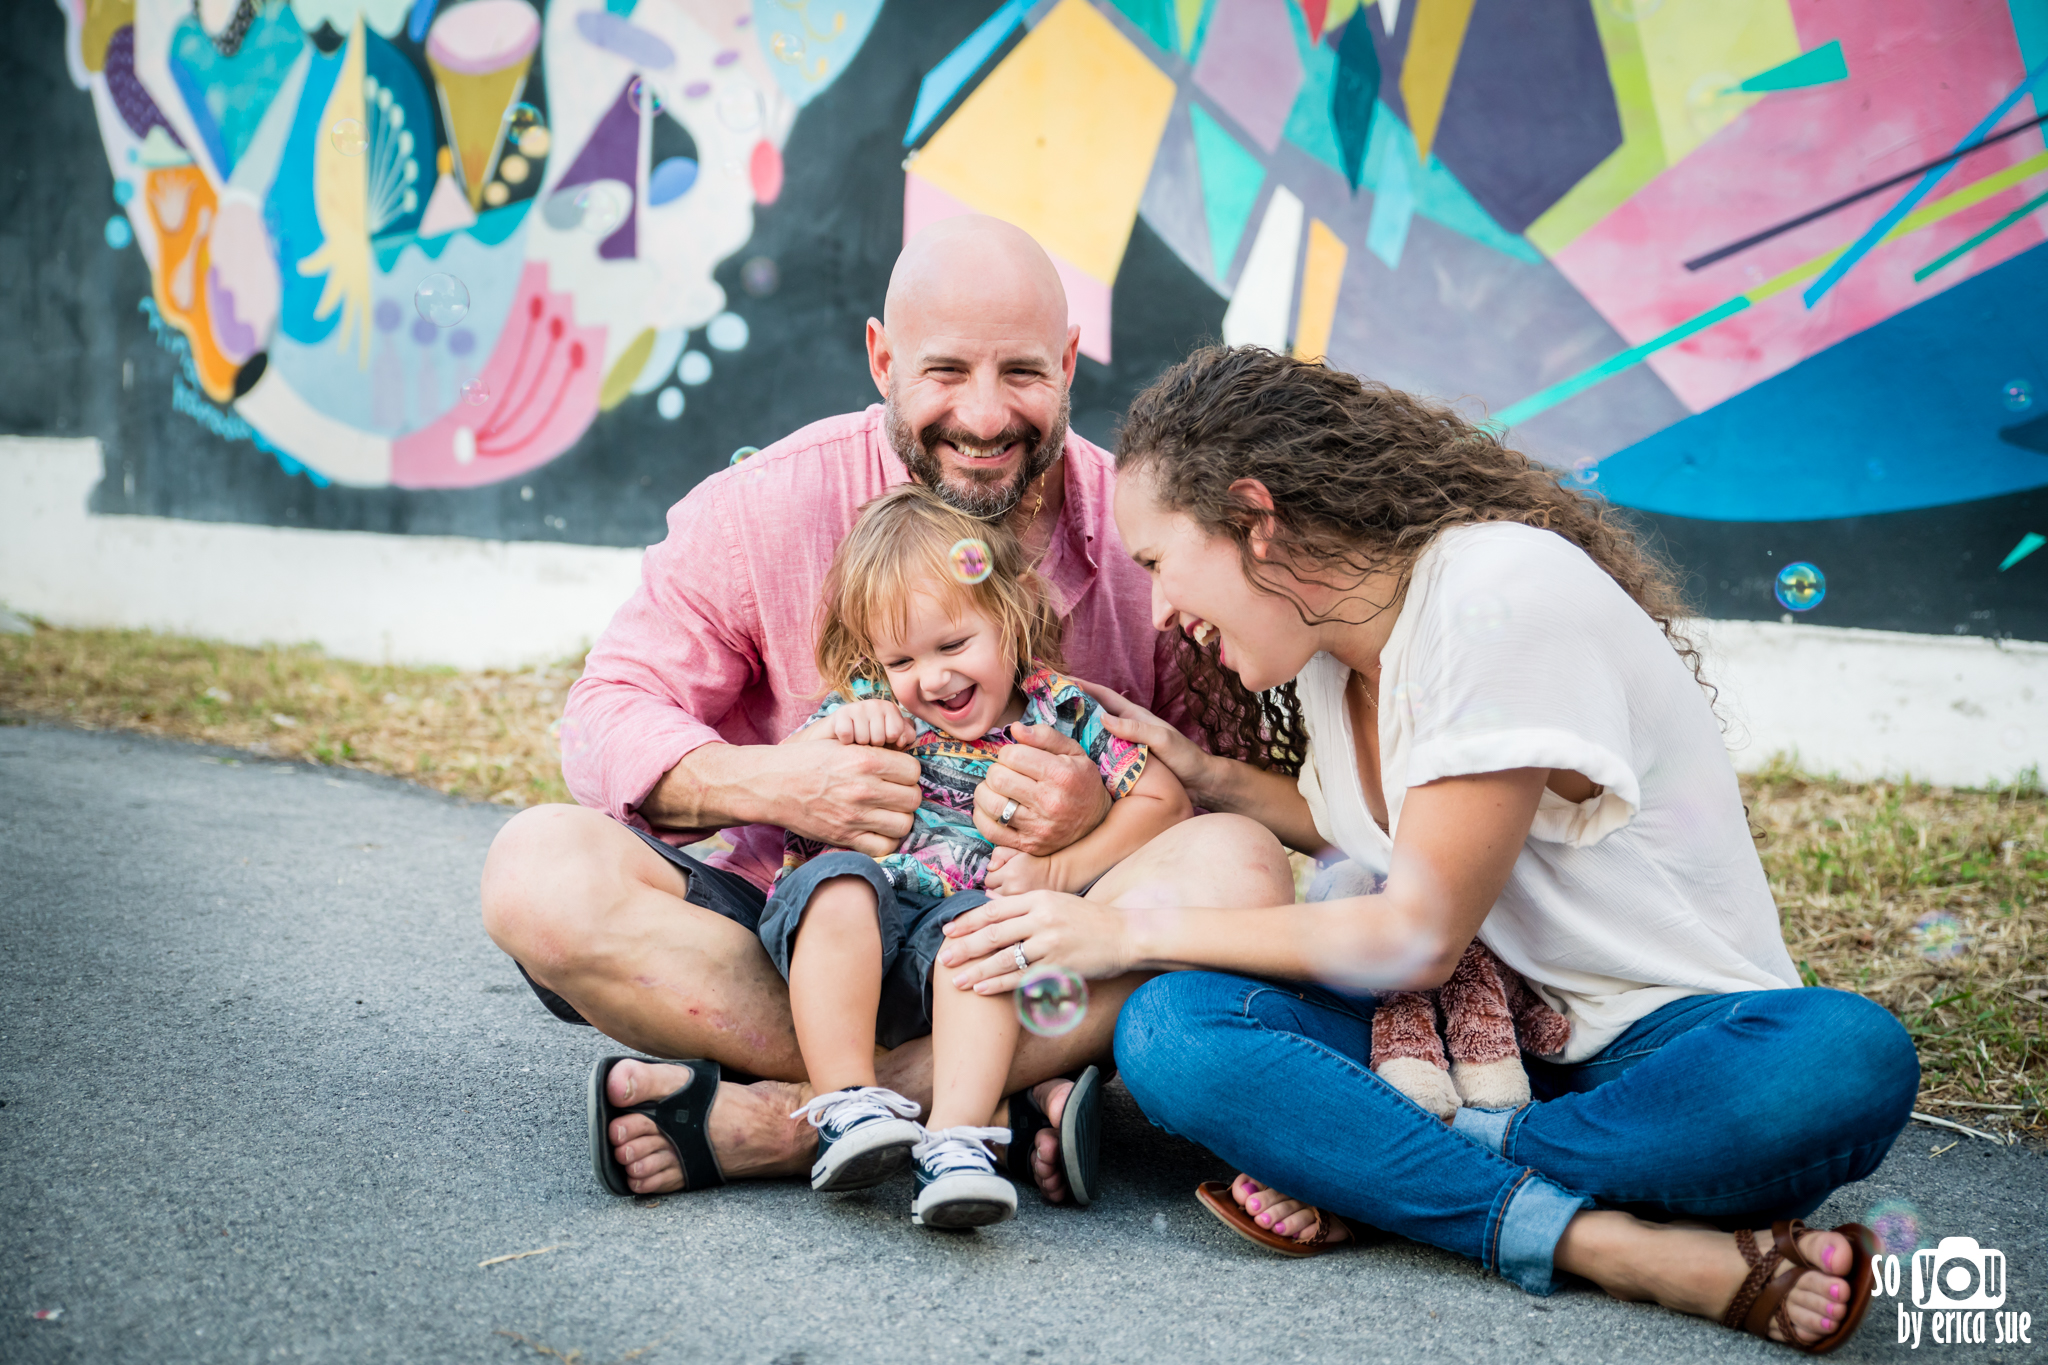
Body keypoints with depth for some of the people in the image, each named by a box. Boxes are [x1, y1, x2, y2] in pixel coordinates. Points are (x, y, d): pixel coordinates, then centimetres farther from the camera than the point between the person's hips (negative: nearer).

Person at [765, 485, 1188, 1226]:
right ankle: (847, 1106, -34)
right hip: (844, 933, 1)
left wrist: (1058, 870, -9)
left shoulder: (1060, 714, 5)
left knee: (981, 918, -33)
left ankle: (955, 1138, -44)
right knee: (838, 878, -31)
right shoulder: (867, 704, 8)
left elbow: (1163, 800, 1)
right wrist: (828, 738, -12)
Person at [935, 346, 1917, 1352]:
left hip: (1671, 1039, -5)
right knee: (1169, 1028, -21)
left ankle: (1371, 1176, -28)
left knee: (1848, 1057, -38)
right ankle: (1615, 1246, -26)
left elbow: (1418, 937, -19)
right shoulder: (1325, 644, 5)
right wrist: (1203, 777, 5)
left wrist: (1131, 933, -13)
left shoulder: (1506, 598, -19)